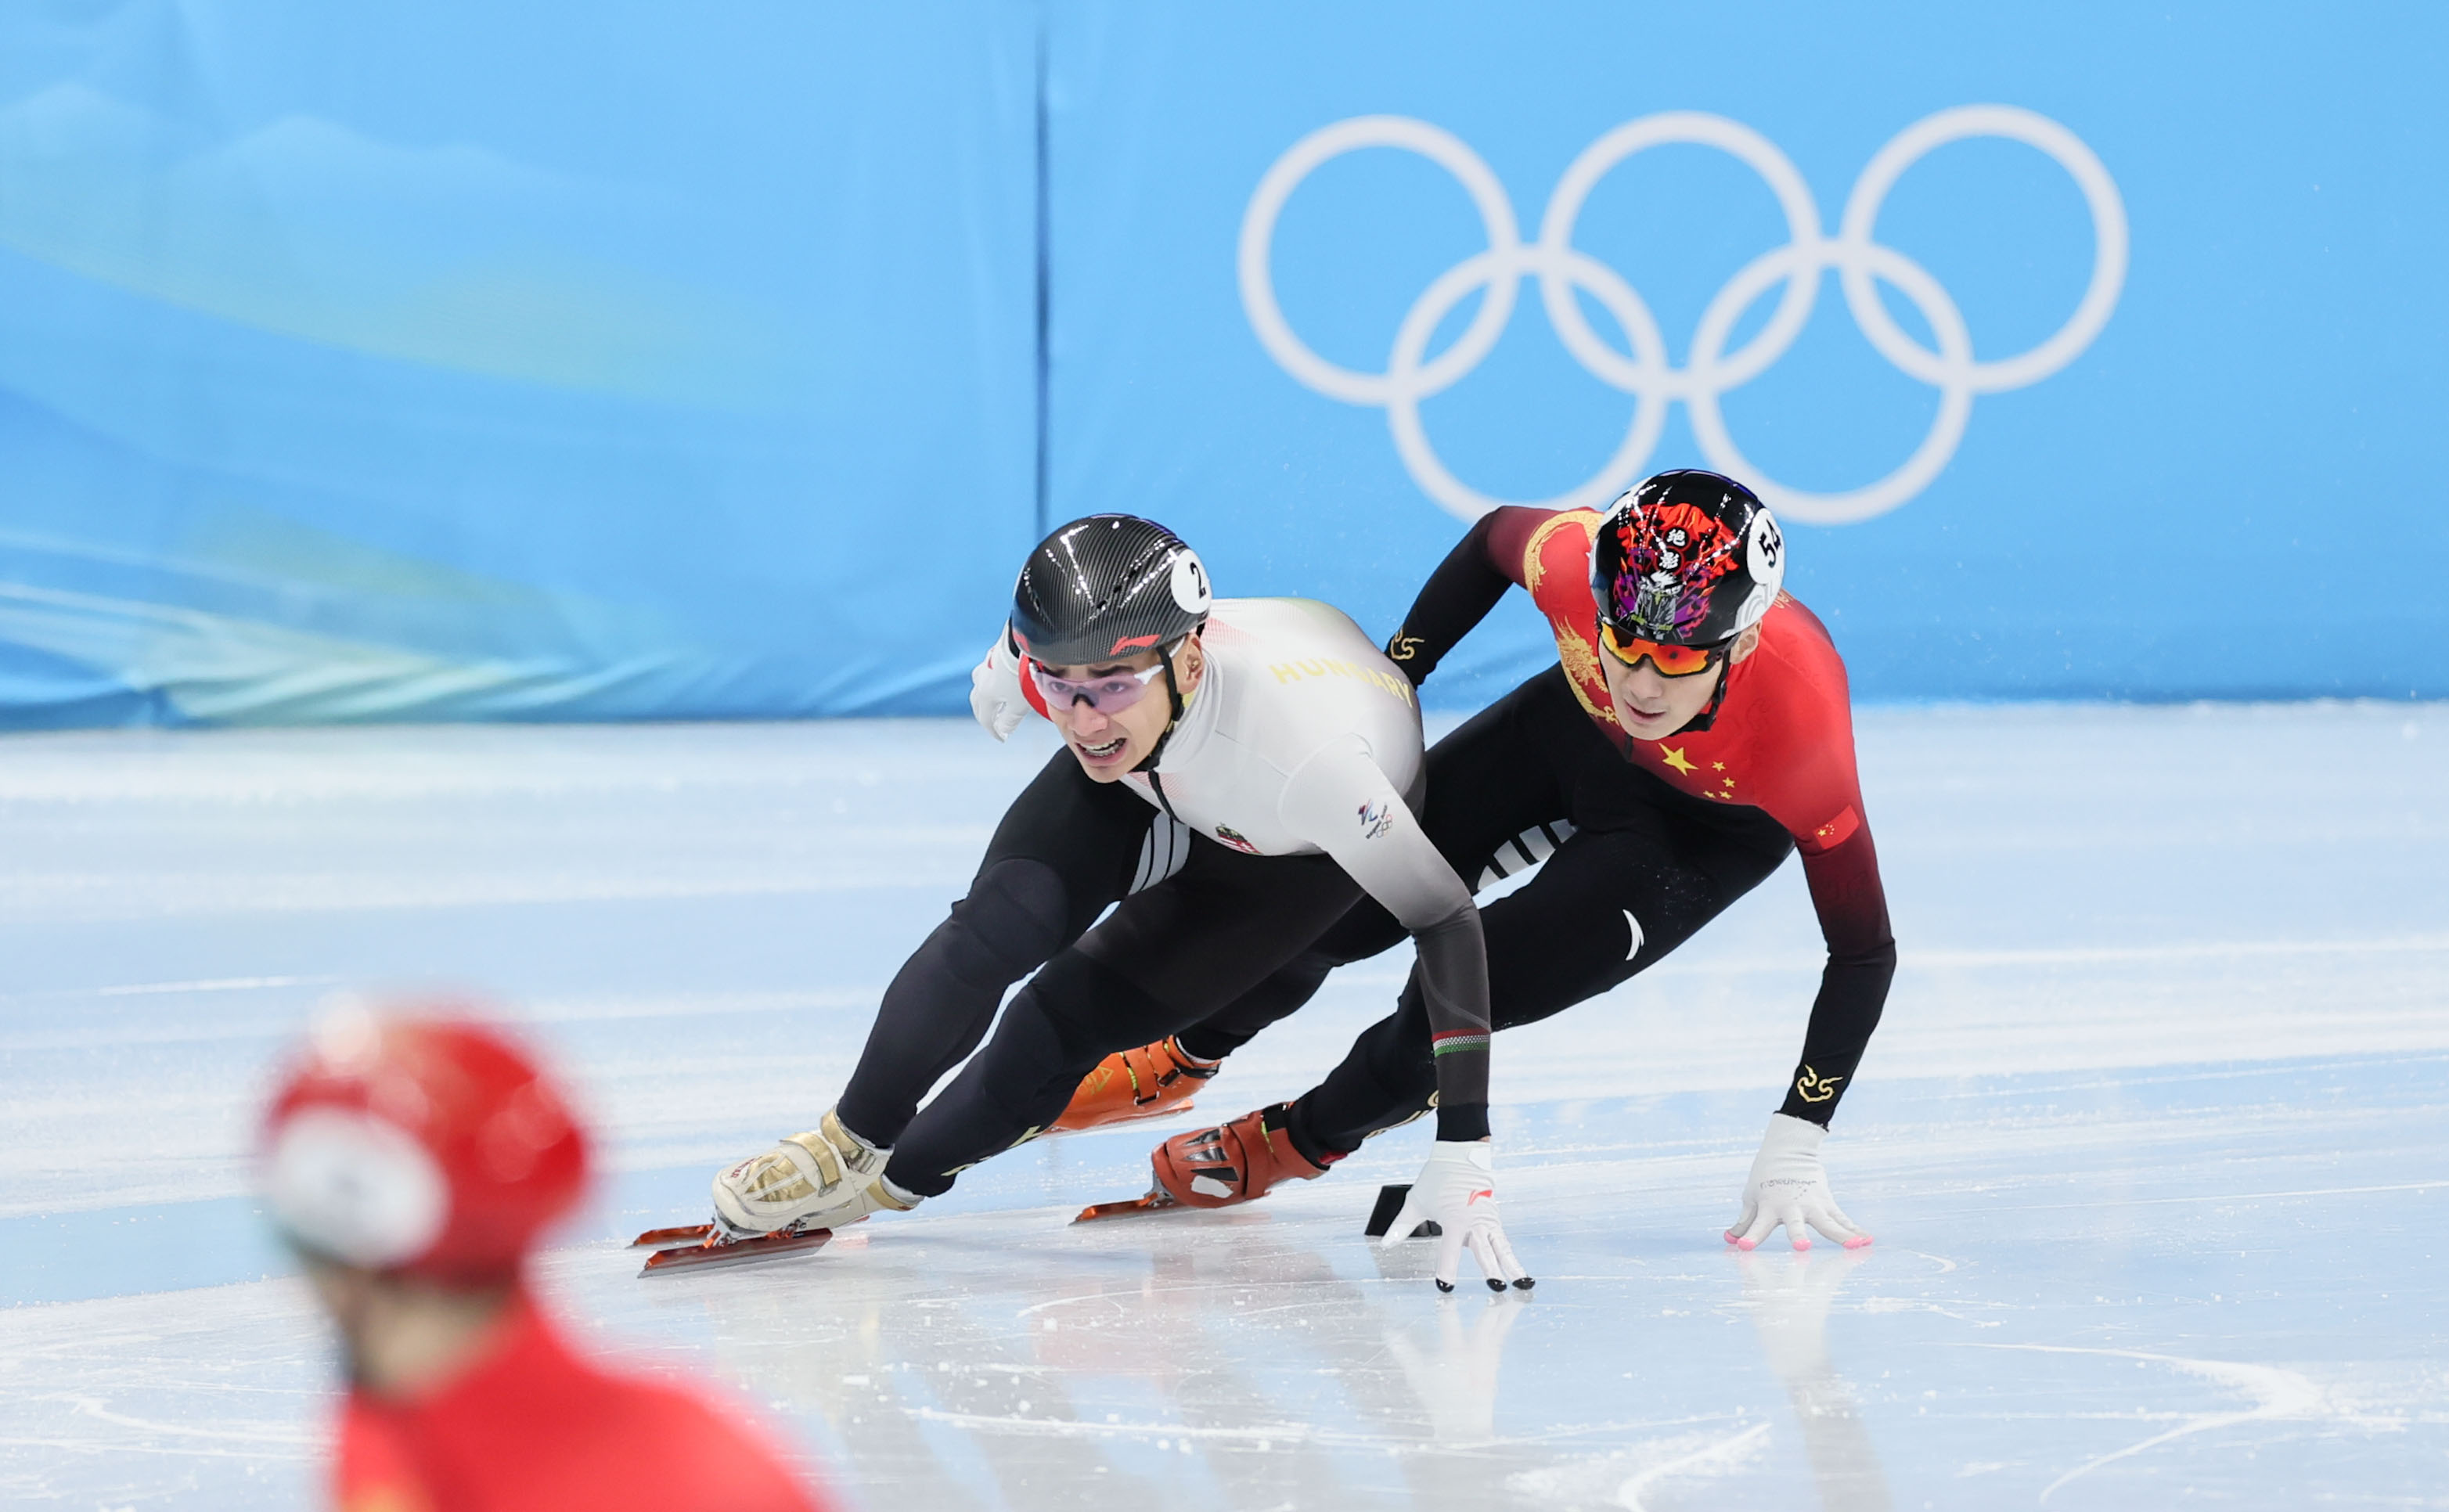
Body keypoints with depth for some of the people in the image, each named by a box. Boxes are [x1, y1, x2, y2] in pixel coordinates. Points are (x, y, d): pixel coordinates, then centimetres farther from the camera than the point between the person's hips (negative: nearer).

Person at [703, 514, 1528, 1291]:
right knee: (1002, 921, -19)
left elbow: (1444, 916, -40)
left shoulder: (1302, 755, -47)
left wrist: (1461, 1149, -43)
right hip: (1150, 780, 3)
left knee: (1067, 1022, -13)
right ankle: (848, 1146, 1)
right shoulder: (1038, 658, -35)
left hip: (1300, 850, -3)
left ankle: (888, 1177, 8)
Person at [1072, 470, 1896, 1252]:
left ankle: (1305, 1140, 18)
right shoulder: (1574, 560, -37)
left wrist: (1794, 1143, -31)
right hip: (1576, 729, 3)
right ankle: (1183, 1058, 37)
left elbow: (1864, 951, -29)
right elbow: (1494, 538, -8)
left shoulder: (1802, 728, -42)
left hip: (1711, 829, -3)